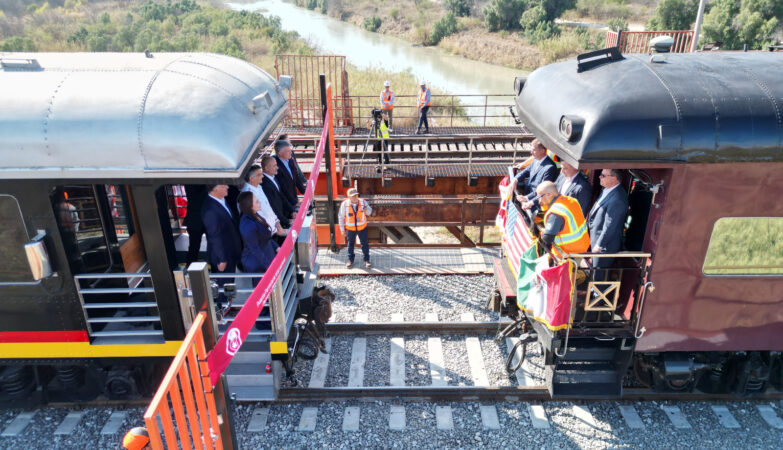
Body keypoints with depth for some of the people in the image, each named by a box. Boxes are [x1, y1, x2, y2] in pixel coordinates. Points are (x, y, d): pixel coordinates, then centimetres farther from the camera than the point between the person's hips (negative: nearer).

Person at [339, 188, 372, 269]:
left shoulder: (363, 202, -15)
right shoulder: (345, 204, -17)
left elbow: (369, 212, 0)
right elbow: (341, 217, -6)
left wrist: (366, 210, -25)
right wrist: (342, 229, -2)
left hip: (362, 227, 1)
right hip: (350, 228, 0)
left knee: (365, 244, 11)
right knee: (350, 244, 16)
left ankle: (367, 260, 29)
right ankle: (350, 260, 36)